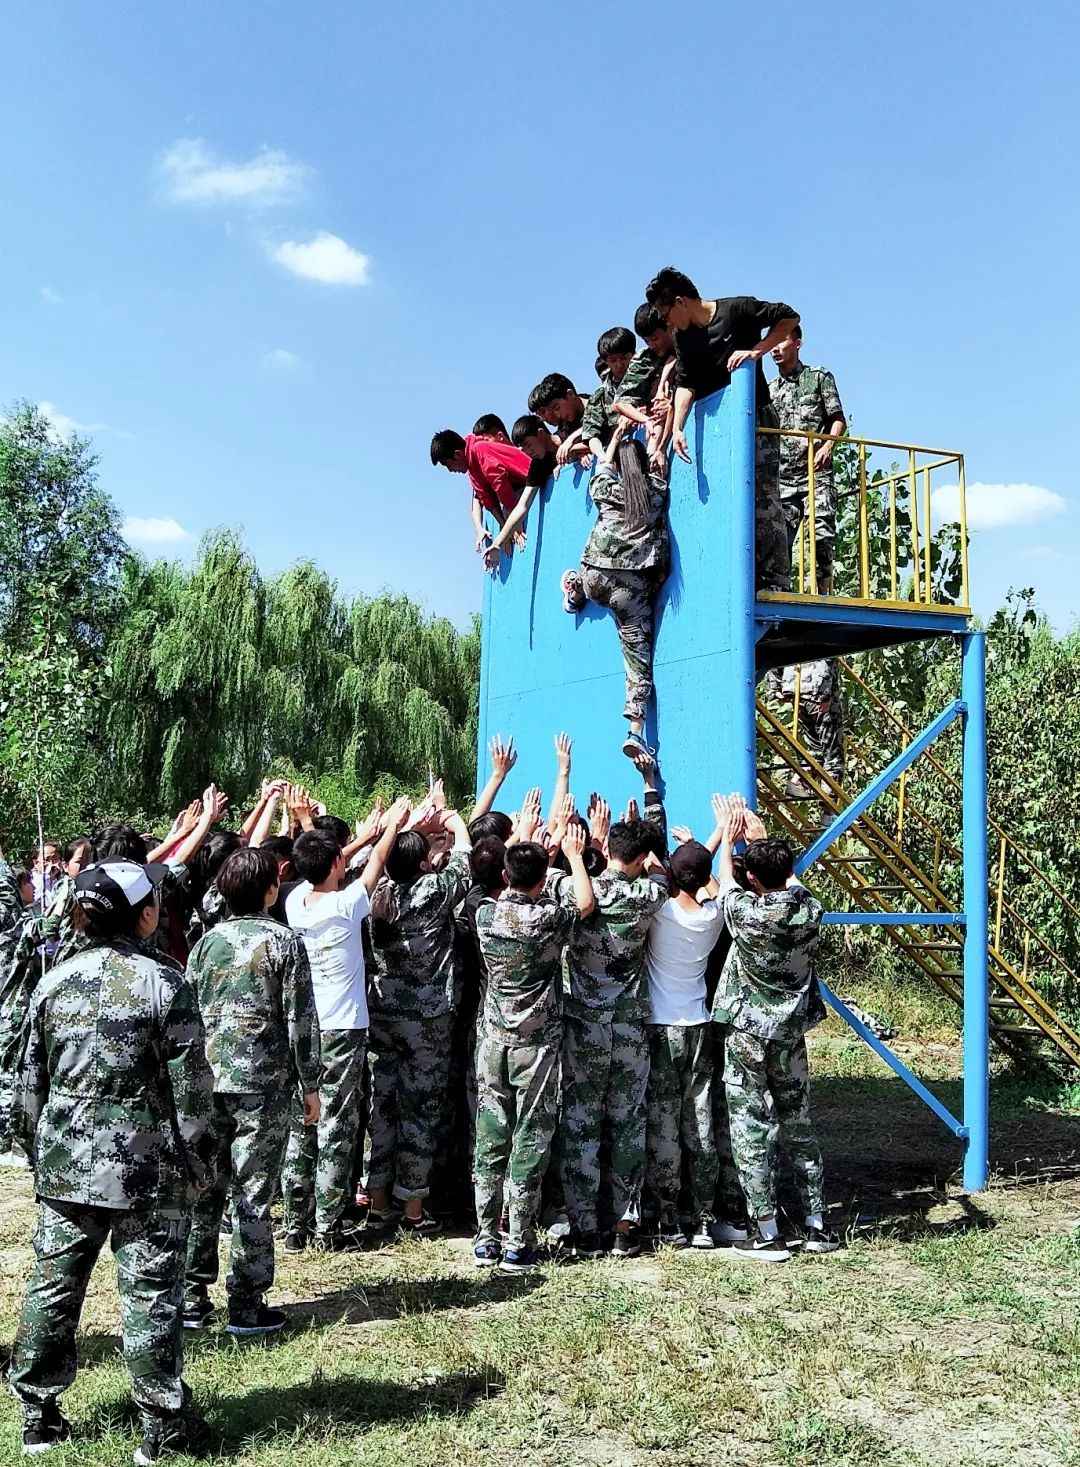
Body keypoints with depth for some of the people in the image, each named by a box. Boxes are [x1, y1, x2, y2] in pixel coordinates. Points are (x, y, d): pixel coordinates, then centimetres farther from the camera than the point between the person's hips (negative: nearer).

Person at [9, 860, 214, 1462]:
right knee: (151, 1293, 3)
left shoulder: (55, 982, 2)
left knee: (53, 1286, 13)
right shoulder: (166, 983, -11)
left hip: (66, 1163, 5)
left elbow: (30, 1082, 9)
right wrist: (197, 1162, 1)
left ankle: (39, 1416, 25)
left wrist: (39, 1154, 20)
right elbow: (191, 1087, -9)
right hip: (149, 1168, -4)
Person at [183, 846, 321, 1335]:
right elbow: (301, 1020, -7)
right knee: (253, 1193, 0)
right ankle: (246, 1307, 5)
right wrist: (309, 1084, 1)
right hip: (264, 1082, -4)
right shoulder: (284, 942, -6)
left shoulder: (207, 941, 7)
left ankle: (192, 1300, 15)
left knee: (204, 1188, 10)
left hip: (208, 1079, 4)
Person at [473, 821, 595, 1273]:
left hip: (494, 1040, 4)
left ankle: (485, 1240, 16)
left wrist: (522, 845, 28)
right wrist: (575, 855, 18)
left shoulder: (485, 914, -4)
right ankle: (518, 1247, 6)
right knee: (529, 1143, 2)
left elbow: (511, 895, 20)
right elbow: (586, 903, 7)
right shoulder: (549, 917, -14)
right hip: (537, 1044, -4)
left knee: (490, 1139, 9)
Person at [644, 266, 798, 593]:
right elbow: (686, 384, -1)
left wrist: (757, 350, -17)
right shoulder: (683, 337, 7)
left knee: (763, 501, -11)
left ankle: (774, 581, -13)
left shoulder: (738, 309, -9)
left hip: (755, 418, -6)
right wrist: (677, 428, -15)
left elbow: (789, 317, -5)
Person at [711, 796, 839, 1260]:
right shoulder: (809, 909, -8)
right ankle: (817, 1225, 19)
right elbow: (789, 877, 14)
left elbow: (725, 882, 4)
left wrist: (728, 838, 21)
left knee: (751, 1130, 2)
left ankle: (766, 1234, 4)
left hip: (747, 1033, -4)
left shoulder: (746, 912, -18)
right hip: (791, 1032, 5)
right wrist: (760, 834, 27)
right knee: (798, 1125, 14)